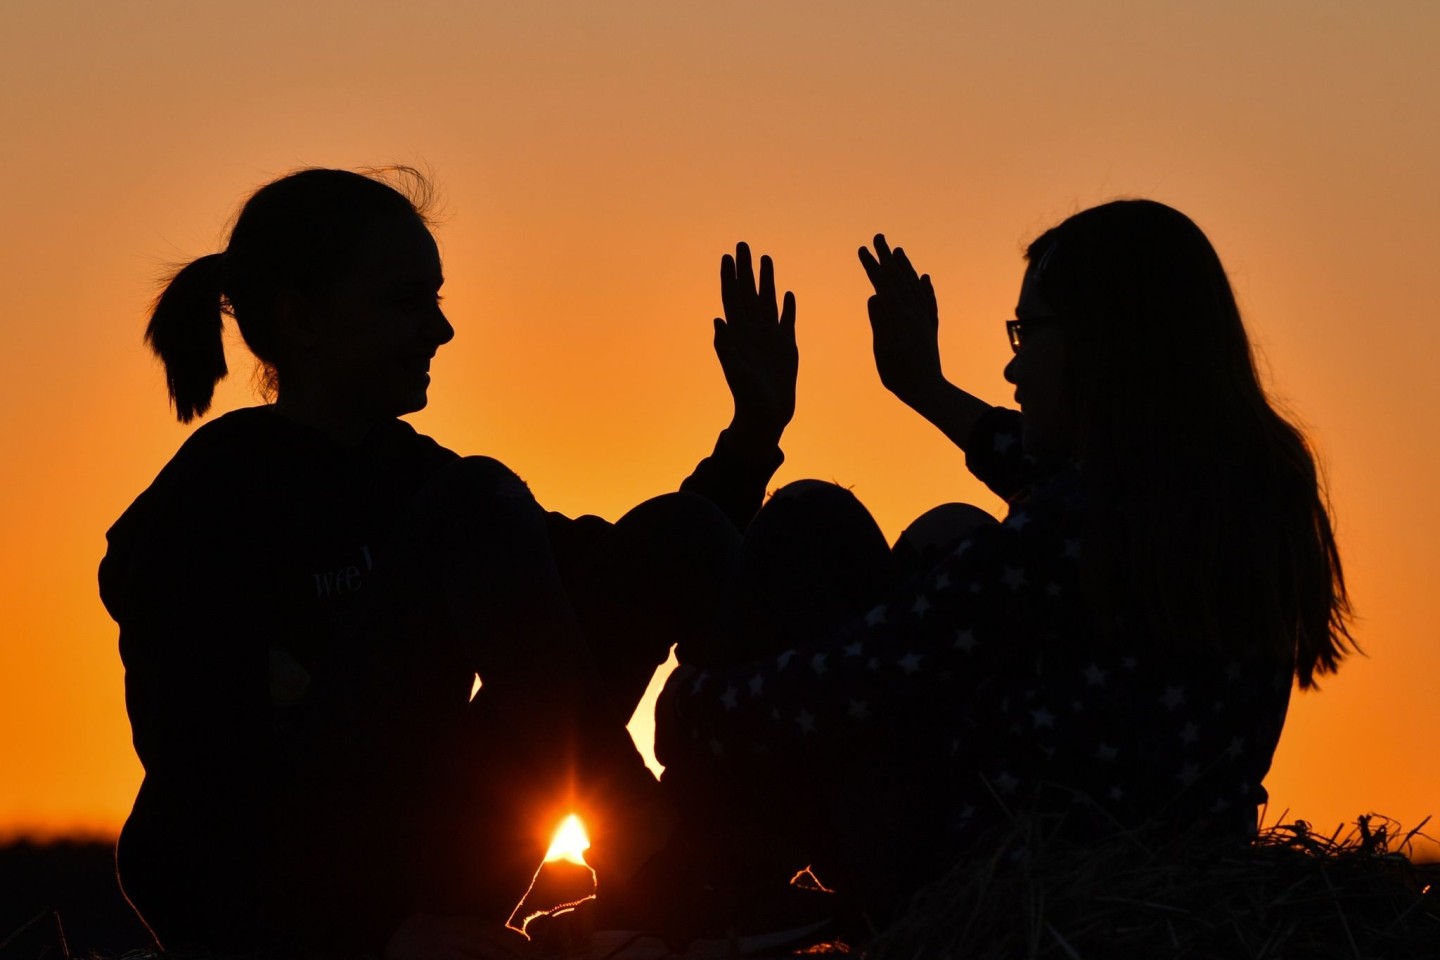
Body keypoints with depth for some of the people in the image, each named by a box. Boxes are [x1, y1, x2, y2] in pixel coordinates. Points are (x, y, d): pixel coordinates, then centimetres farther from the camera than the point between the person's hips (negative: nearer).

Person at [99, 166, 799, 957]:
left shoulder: (411, 478, 15)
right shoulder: (208, 503, -7)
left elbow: (657, 577, 20)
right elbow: (202, 783, -17)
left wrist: (753, 437, 5)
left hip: (421, 887, 7)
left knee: (676, 536, -3)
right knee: (479, 512, -23)